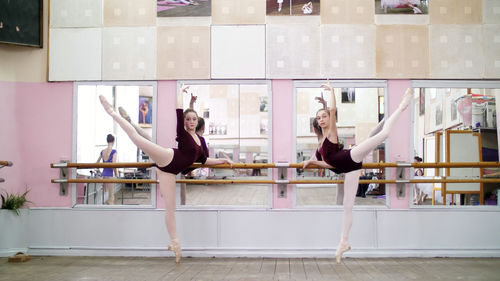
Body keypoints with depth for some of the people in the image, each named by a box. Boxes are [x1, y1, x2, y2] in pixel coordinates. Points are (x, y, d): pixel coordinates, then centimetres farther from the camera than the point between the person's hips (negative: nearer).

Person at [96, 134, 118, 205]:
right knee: (111, 195, -1)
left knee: (105, 193, 14)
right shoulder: (113, 151, -11)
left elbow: (97, 163, 15)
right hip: (110, 174, -6)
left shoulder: (103, 151, 7)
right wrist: (116, 174, -6)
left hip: (104, 174, 6)